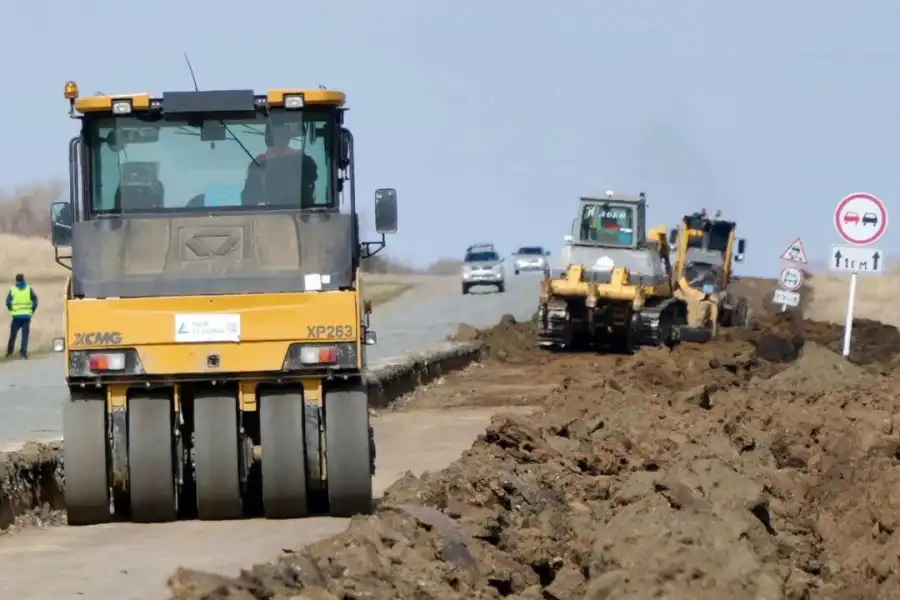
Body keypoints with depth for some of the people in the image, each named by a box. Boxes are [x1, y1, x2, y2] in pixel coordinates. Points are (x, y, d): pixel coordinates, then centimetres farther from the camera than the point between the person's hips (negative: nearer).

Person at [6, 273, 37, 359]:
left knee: (13, 334, 12)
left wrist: (11, 310, 12)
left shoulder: (12, 289, 1)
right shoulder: (29, 289, 2)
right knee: (25, 335, 3)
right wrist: (32, 310, 8)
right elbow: (35, 301, -4)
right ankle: (23, 352, -6)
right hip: (26, 316, 0)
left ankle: (9, 352, 14)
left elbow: (8, 302, -4)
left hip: (16, 316, 0)